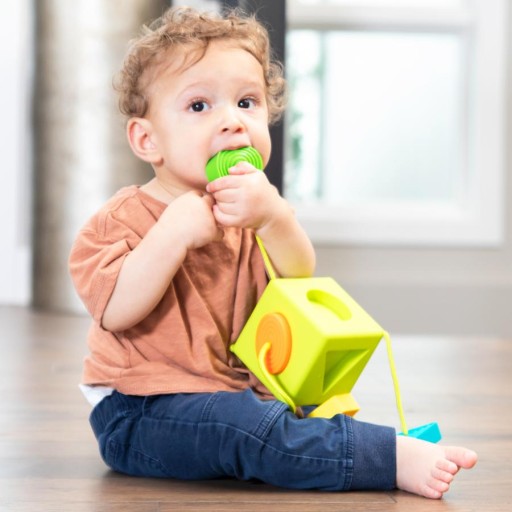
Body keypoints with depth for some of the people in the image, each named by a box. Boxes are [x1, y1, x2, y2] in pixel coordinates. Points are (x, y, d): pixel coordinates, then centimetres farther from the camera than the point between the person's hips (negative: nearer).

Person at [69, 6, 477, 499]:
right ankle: (398, 459, -35)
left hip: (234, 390, 8)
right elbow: (115, 311, -22)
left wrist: (274, 219, -26)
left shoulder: (251, 210, 9)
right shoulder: (124, 217, -8)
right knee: (240, 423, -29)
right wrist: (174, 234, -30)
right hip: (139, 414, -8)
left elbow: (297, 281, -7)